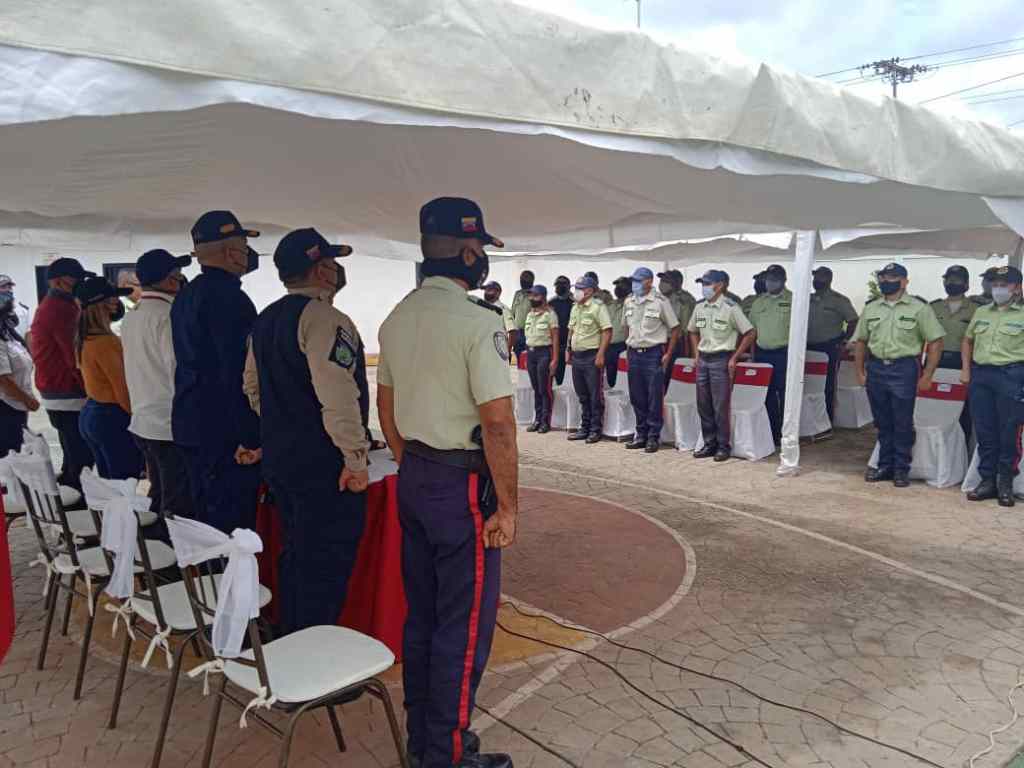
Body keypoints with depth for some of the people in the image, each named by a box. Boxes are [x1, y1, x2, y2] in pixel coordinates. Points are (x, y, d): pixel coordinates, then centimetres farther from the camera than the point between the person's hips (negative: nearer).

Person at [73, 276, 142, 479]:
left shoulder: (84, 340, 8)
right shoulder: (105, 342, -19)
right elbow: (123, 388, -17)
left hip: (90, 414, 9)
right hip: (113, 417, -9)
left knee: (108, 481, 16)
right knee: (125, 485, -3)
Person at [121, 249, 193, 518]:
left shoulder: (130, 317, 10)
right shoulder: (168, 316, -16)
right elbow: (180, 372, -19)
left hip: (142, 423, 9)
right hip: (172, 426, -9)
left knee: (158, 499, 19)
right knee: (179, 509, -2)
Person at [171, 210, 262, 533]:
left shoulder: (185, 297, 15)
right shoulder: (230, 298, -16)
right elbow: (241, 374, -21)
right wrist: (251, 438, -19)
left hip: (189, 426, 10)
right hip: (225, 433, -10)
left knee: (204, 517, 18)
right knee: (234, 527, -4)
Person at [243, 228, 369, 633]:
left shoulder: (266, 319, 12)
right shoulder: (325, 319, -17)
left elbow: (252, 387, 21)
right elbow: (338, 398, -26)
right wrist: (356, 458, -19)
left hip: (277, 456, 9)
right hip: (322, 464, -9)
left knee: (296, 554, 21)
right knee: (326, 565, 2)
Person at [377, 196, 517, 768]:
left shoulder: (396, 319, 7)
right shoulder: (478, 323, -18)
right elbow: (497, 422, -21)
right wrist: (508, 506, -13)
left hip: (413, 479, 9)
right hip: (464, 485, -8)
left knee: (421, 614, 19)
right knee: (465, 627, 6)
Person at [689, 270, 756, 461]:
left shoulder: (730, 307, -12)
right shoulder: (699, 307, 6)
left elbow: (751, 333, -11)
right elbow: (693, 331, 22)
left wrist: (734, 358, -11)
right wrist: (697, 354, 11)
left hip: (722, 360, -6)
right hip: (703, 360, 6)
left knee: (721, 407, -3)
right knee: (703, 406, 10)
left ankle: (724, 446, 9)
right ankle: (709, 444, 20)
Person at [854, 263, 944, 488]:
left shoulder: (918, 308, -3)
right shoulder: (871, 308, 10)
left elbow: (935, 341, -4)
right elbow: (861, 341, 16)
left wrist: (927, 376, -7)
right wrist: (860, 372, 10)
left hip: (904, 370, -4)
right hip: (876, 369, 4)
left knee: (902, 424, 2)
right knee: (882, 423, 11)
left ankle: (901, 469, 14)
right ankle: (885, 466, 22)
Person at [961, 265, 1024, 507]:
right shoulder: (981, 312, 13)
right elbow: (967, 341, 22)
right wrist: (966, 369, 11)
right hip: (980, 374, 4)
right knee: (984, 433, 8)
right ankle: (987, 480, 18)